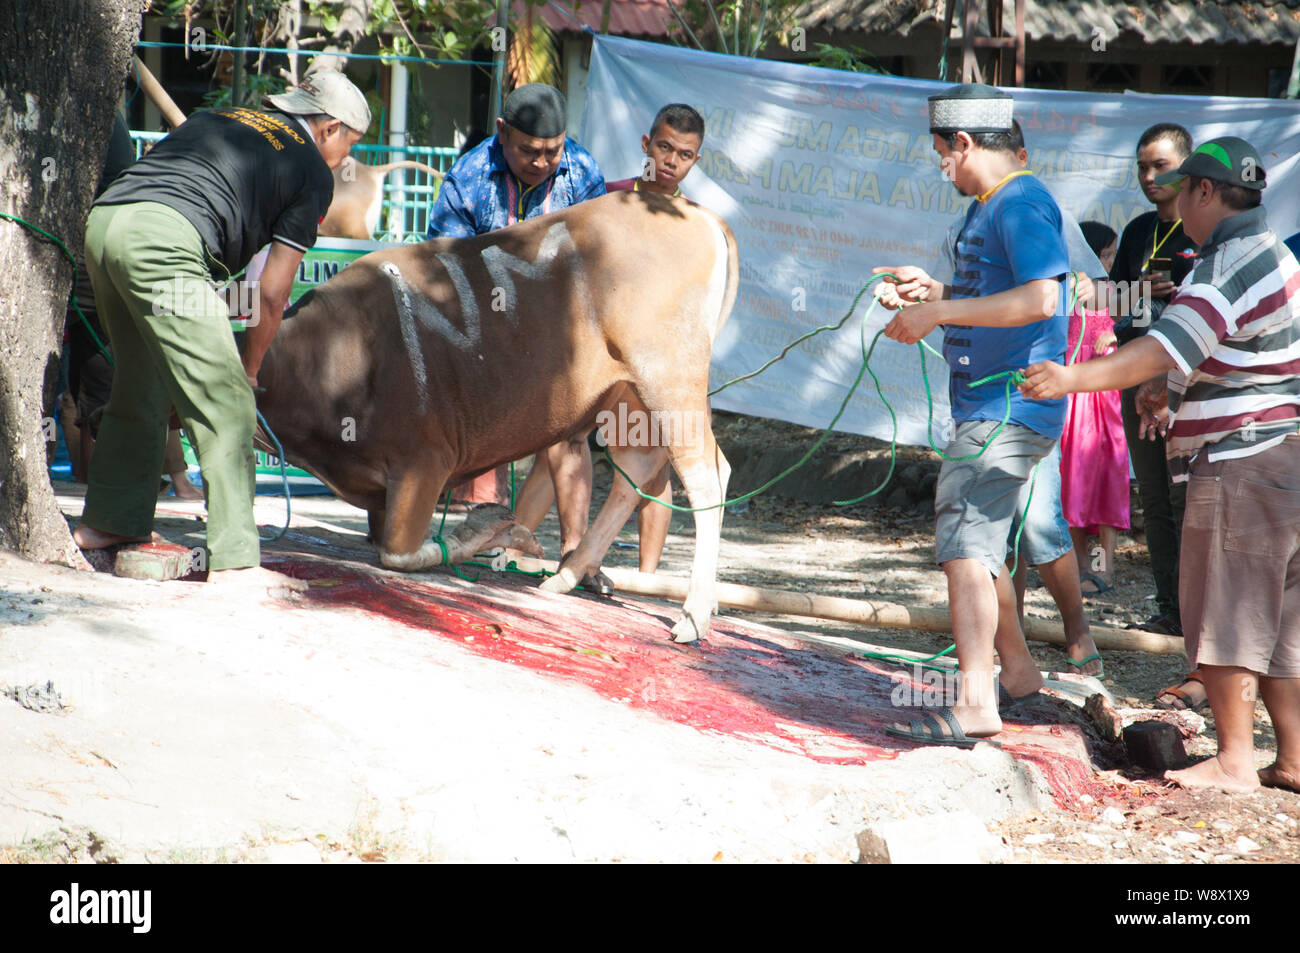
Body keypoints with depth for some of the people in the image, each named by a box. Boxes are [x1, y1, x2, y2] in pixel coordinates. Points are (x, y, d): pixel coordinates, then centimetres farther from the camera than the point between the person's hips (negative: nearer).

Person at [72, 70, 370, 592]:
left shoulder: (214, 118, 31)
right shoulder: (313, 171, 14)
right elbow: (271, 295, 11)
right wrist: (249, 368, 25)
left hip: (101, 218, 7)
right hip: (162, 240, -7)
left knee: (140, 386, 24)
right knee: (225, 405, -2)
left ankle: (108, 522, 35)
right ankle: (234, 559, -5)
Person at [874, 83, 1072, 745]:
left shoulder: (1023, 203, -15)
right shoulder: (986, 206, 17)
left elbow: (1038, 298, -27)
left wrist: (938, 313, -25)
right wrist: (931, 290, 14)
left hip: (1009, 410, -11)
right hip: (984, 408, 11)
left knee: (964, 545, -17)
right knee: (975, 544, 20)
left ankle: (975, 703, -21)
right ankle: (1018, 672, 33)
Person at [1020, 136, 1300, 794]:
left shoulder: (1233, 264, -17)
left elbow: (1170, 345, -28)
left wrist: (1076, 379, -33)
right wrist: (1167, 388, 13)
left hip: (1243, 461, -10)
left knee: (1225, 611, -4)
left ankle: (1235, 760, -1)